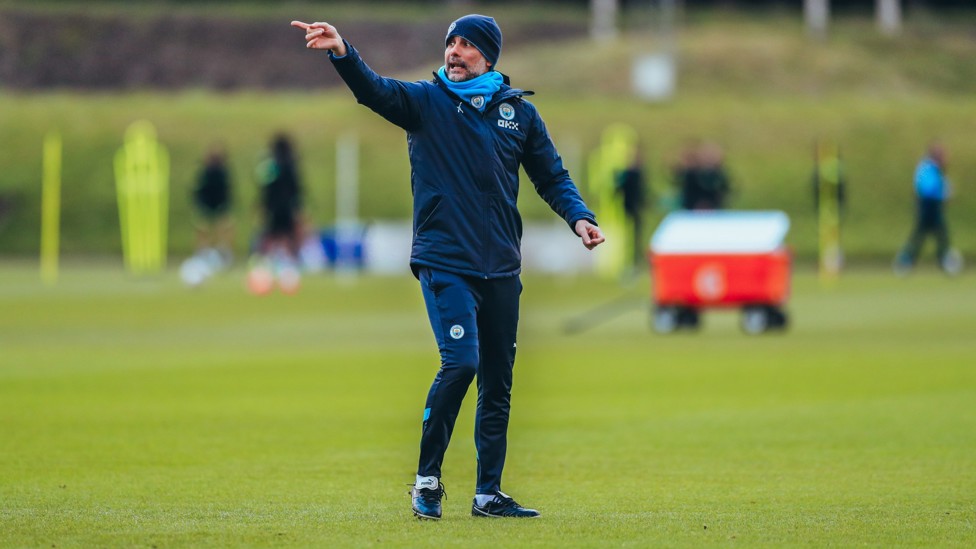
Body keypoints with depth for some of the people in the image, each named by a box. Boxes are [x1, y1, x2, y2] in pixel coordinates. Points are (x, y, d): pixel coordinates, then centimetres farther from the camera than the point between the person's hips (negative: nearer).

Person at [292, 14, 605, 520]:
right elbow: (374, 90, -16)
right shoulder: (425, 100, 2)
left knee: (498, 383, 8)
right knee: (460, 362, -19)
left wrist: (578, 217, -3)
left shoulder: (519, 112, 10)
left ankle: (489, 493, 17)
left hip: (501, 268, 4)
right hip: (445, 262, -4)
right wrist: (342, 54, -36)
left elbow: (551, 177, 15)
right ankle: (427, 478, -5)